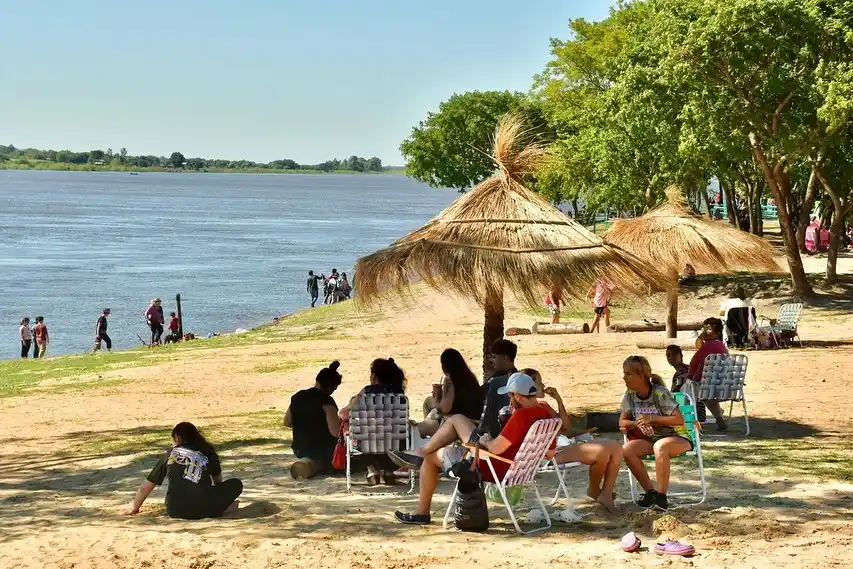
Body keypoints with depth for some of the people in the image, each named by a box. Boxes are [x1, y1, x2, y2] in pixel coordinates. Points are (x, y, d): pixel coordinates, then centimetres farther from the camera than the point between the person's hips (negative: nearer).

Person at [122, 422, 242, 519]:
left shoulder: (170, 454, 19)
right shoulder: (207, 452, 18)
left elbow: (145, 487, 25)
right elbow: (218, 480, 34)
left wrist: (134, 508, 42)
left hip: (175, 511, 2)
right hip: (201, 509, -2)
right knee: (236, 484, 19)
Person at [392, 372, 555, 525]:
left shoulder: (521, 416, -32)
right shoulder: (544, 412, -6)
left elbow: (495, 448, -30)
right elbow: (550, 452, 6)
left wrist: (484, 441, -6)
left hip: (492, 468, -9)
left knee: (430, 457, 12)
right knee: (456, 419, 19)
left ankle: (422, 513, 24)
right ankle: (421, 454, 22)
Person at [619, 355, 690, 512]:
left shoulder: (660, 393, -17)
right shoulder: (630, 395, 0)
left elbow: (680, 420, -20)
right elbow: (622, 423, 5)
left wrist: (652, 419, -25)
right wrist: (637, 423, -17)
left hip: (677, 438, -6)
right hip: (649, 439, 6)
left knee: (660, 446, -40)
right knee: (627, 450, -24)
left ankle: (661, 496, -29)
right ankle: (650, 492, -12)